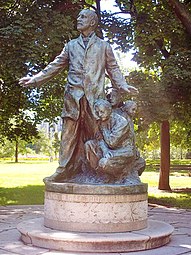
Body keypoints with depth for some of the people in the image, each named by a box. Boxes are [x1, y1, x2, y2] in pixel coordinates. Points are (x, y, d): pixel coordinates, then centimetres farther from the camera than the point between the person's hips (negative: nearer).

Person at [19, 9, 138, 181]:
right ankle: (65, 169, -2)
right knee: (70, 132, -3)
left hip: (95, 96, -2)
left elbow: (113, 69, 10)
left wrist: (123, 86, -6)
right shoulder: (71, 46, 20)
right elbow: (56, 66, 19)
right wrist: (35, 79, 12)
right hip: (73, 96, 2)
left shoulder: (103, 46, 14)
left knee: (95, 132, -2)